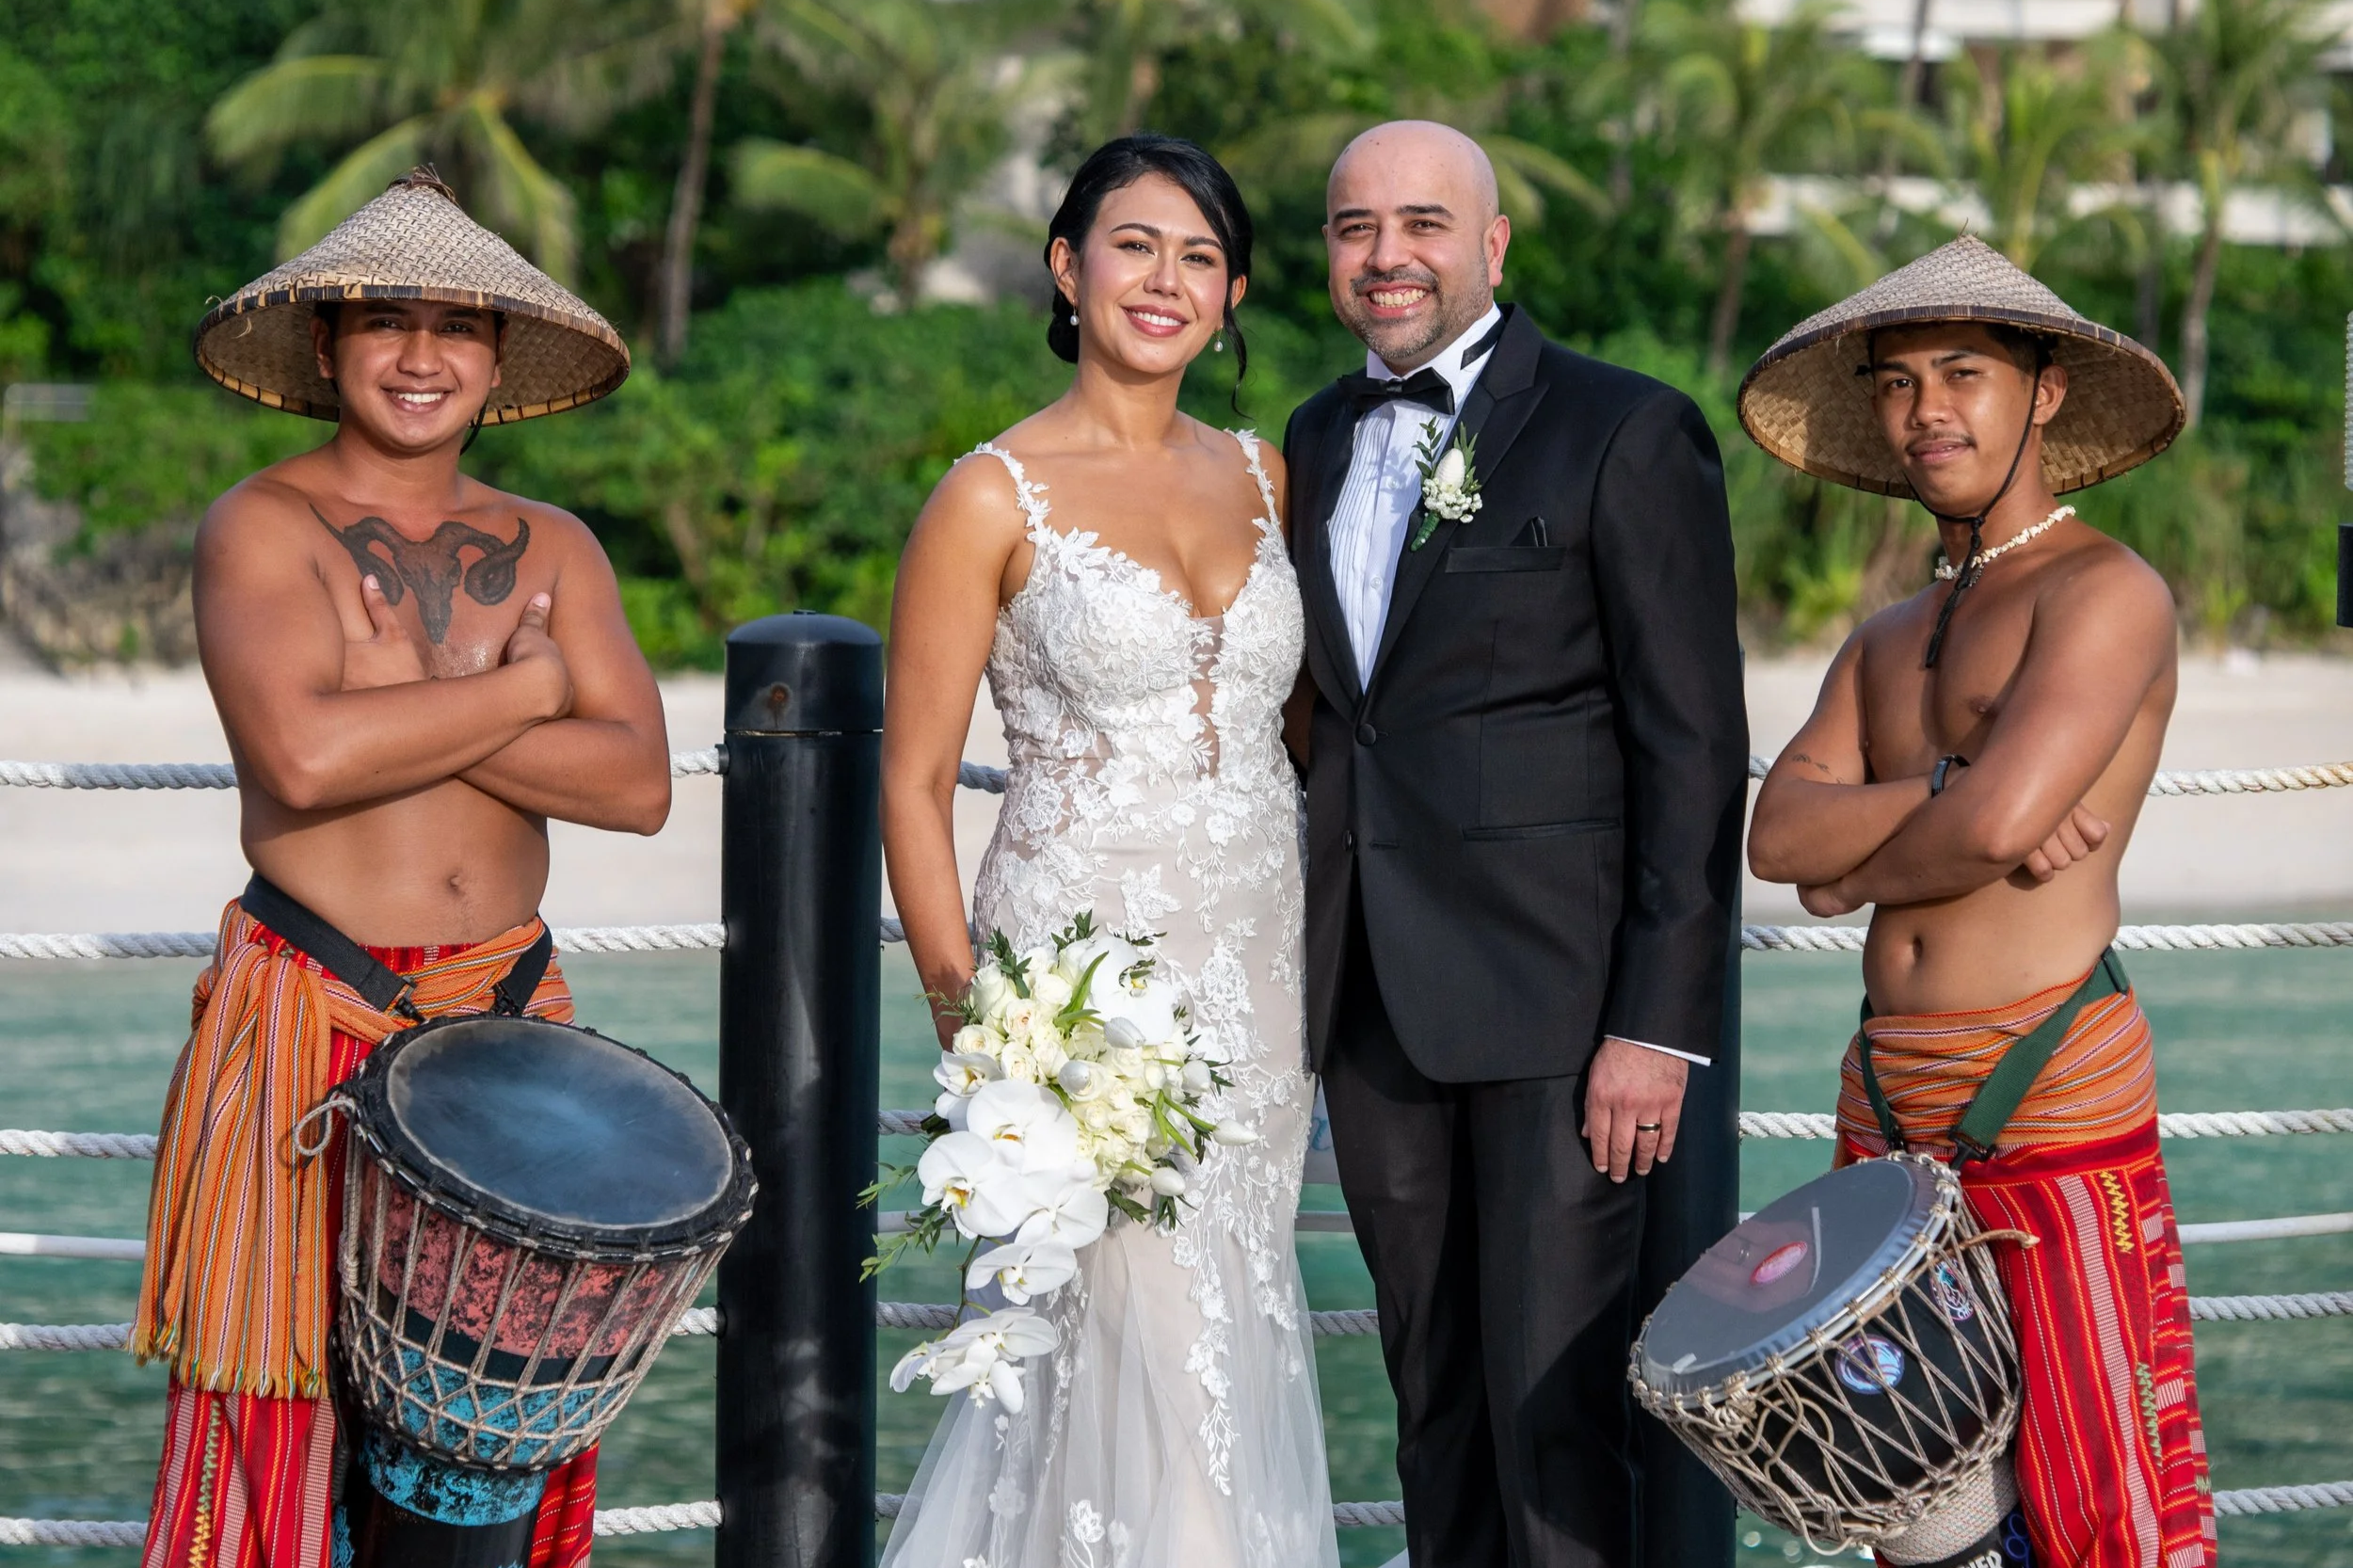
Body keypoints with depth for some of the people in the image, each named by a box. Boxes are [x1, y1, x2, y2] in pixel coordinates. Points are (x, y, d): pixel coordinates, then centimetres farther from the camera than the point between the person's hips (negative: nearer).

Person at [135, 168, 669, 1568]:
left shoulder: (552, 549, 12)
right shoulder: (263, 529, -2)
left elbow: (638, 782, -2)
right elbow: (304, 755, -20)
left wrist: (406, 710, -11)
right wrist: (522, 690, -8)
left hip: (511, 1015, 4)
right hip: (307, 1021, -4)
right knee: (276, 1416, -7)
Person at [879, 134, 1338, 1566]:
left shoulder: (1259, 477, 10)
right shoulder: (996, 497, -4)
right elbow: (916, 782, -4)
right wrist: (970, 1020, -11)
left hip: (1255, 973, 5)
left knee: (1235, 1332, 7)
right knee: (1126, 1331, -9)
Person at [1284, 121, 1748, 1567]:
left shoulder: (1626, 434, -6)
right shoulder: (1317, 444, 14)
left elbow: (1696, 747, -9)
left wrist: (1660, 1020, -14)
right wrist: (1297, 986, 10)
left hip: (1556, 998, -6)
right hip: (1374, 1003, 6)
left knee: (1555, 1411, -7)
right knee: (1434, 1402, 11)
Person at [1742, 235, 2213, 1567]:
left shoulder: (2108, 594, -5)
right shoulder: (1886, 643, 20)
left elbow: (1994, 828, -18)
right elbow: (1780, 832, 4)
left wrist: (1857, 876, 1)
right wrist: (1955, 791, -12)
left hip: (2054, 1095, -8)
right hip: (1891, 1101, 8)